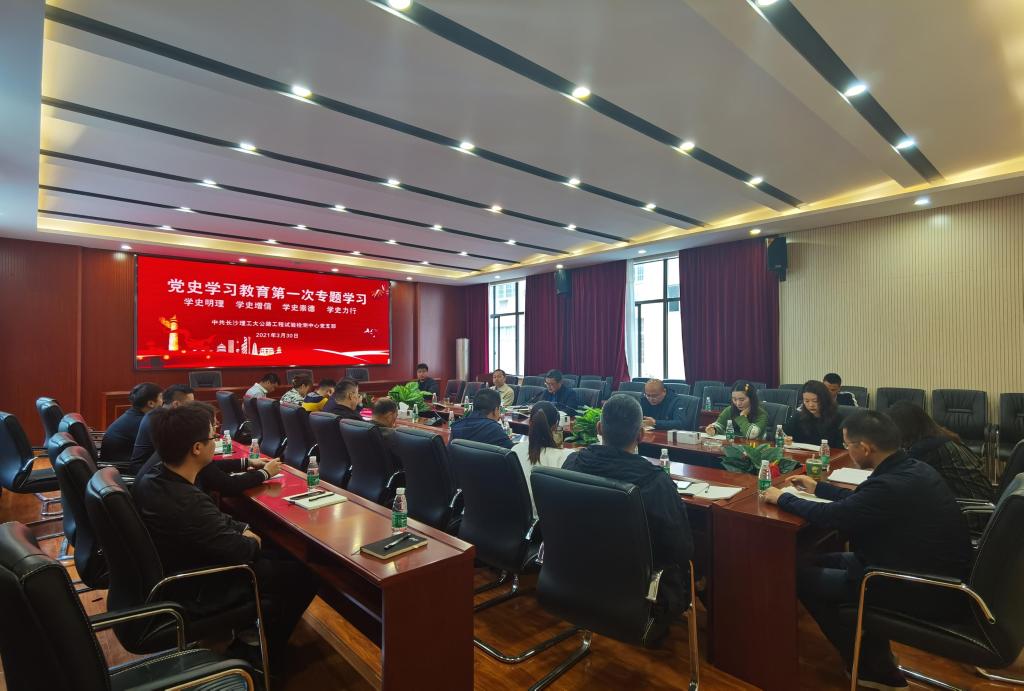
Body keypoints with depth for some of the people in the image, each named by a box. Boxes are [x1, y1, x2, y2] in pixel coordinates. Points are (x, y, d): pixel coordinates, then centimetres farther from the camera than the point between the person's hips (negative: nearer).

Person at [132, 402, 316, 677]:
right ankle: (263, 655, 24)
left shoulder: (151, 477, -9)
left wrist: (241, 529, -3)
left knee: (278, 553, 18)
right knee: (302, 575, 3)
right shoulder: (189, 503, -38)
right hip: (194, 593, -9)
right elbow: (240, 551, -23)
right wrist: (250, 539, -2)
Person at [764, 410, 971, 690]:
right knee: (824, 562, 18)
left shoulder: (892, 486, -30)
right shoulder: (913, 469, 0)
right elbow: (859, 500, 15)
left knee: (803, 577, 1)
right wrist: (817, 488, 22)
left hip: (921, 590, -9)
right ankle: (875, 658, 27)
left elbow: (830, 516, -23)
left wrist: (783, 498, -7)